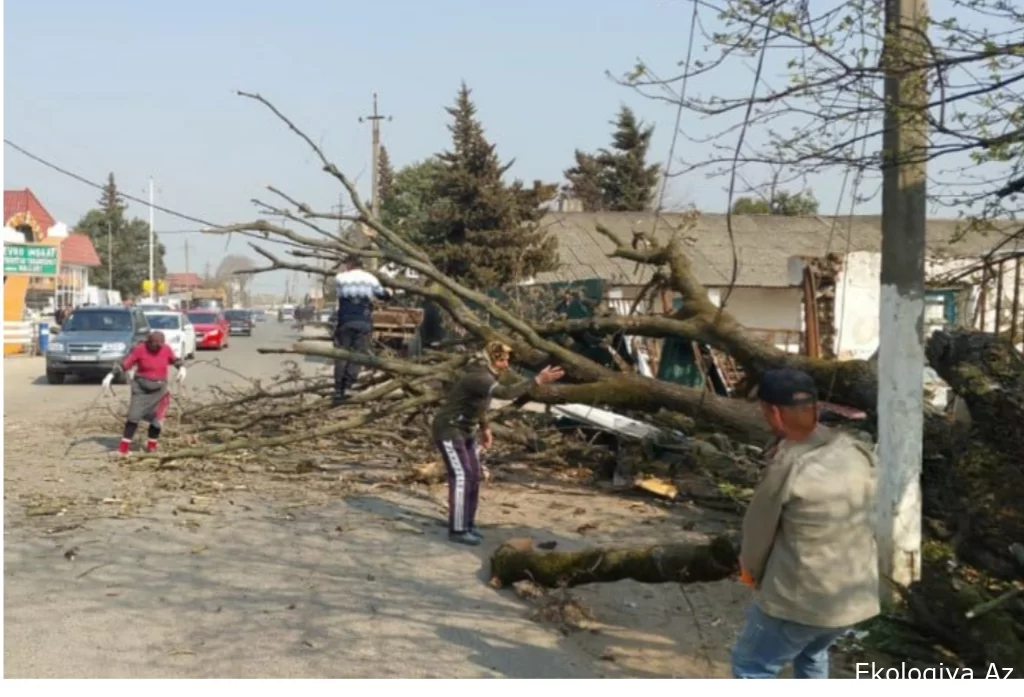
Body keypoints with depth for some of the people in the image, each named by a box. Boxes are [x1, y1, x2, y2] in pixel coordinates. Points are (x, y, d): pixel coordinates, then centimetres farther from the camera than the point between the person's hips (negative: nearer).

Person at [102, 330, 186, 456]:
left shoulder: (166, 350, -5)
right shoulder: (140, 349, -13)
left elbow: (174, 360, 13)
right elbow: (125, 363, -13)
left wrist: (182, 368, -5)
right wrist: (111, 376, -18)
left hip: (159, 389, 2)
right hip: (141, 388, -2)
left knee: (157, 419, 1)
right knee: (134, 416, -4)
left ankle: (151, 445, 20)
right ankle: (124, 447, 2)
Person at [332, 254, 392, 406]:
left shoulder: (340, 278, 2)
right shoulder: (370, 279, 9)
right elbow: (382, 295, 20)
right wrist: (388, 292, 43)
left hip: (345, 321, -1)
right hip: (364, 322, 1)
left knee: (342, 355, 6)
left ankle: (338, 391, 4)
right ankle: (347, 387, -9)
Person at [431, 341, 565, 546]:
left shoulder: (486, 375, 4)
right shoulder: (479, 377, -27)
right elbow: (506, 393, -43)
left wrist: (485, 428, 11)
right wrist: (537, 380, -46)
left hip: (465, 431, 10)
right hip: (449, 430, -10)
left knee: (473, 477, 8)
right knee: (462, 477, -12)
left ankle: (467, 524, 18)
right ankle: (457, 530, -8)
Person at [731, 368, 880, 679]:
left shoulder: (787, 463, -19)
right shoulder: (858, 450, 0)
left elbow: (758, 528, -6)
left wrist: (751, 570, 16)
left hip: (801, 597, -7)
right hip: (858, 593, 7)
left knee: (751, 666, 13)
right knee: (812, 652, 34)